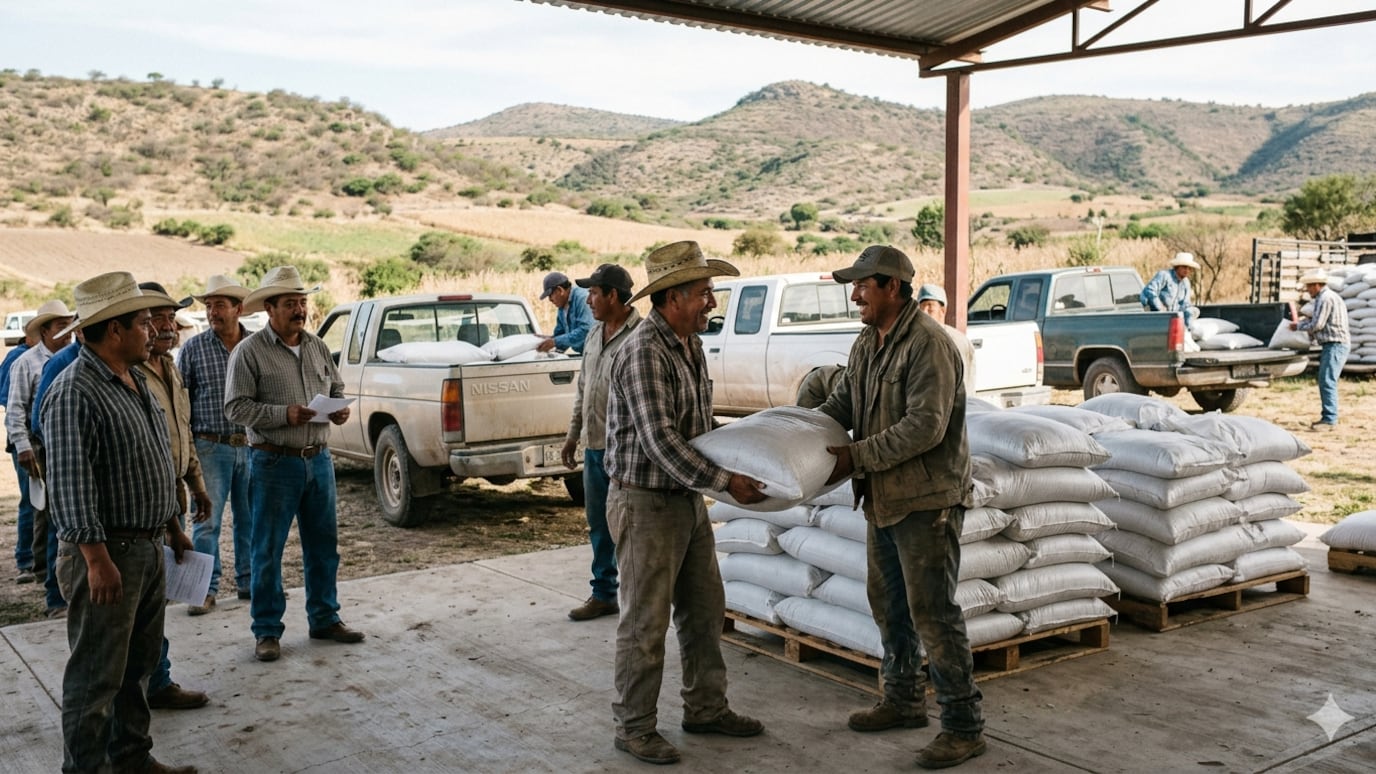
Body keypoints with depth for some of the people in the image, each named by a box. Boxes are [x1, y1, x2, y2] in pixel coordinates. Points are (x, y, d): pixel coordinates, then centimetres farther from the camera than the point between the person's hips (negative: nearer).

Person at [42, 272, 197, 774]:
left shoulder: (135, 381, 12)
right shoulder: (75, 392, -17)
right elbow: (69, 486, -22)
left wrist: (172, 526, 22)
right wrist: (97, 559, -24)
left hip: (149, 549, 9)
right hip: (107, 553, -9)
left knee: (138, 666, 18)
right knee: (97, 674, 1)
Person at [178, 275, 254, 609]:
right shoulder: (193, 348, 0)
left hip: (252, 446, 2)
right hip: (211, 447, -2)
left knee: (250, 518, 10)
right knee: (207, 520, 0)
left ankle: (248, 581, 22)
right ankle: (206, 587, 10)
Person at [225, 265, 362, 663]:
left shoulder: (318, 347, 10)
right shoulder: (249, 352, -8)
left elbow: (337, 388, 20)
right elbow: (236, 407, -12)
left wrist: (341, 409, -3)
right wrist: (284, 414, -23)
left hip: (319, 459, 6)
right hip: (275, 463, -5)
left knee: (323, 544, 13)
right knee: (268, 550, 3)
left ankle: (325, 619, 26)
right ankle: (267, 631, 14)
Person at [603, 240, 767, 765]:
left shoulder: (691, 346, 9)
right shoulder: (644, 353, -21)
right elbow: (660, 441, -26)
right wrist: (726, 482, -26)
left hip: (688, 500, 9)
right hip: (646, 504, -9)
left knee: (705, 611, 17)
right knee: (646, 623, 1)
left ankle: (705, 708, 31)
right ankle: (634, 728, 15)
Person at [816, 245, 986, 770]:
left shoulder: (928, 343, -18)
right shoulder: (866, 344, 11)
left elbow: (925, 426, -25)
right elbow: (841, 403, 14)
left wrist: (856, 456, -23)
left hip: (927, 500, -9)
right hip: (883, 497, 10)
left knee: (933, 613, -6)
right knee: (888, 603, 18)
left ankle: (964, 726, 6)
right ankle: (904, 700, 35)